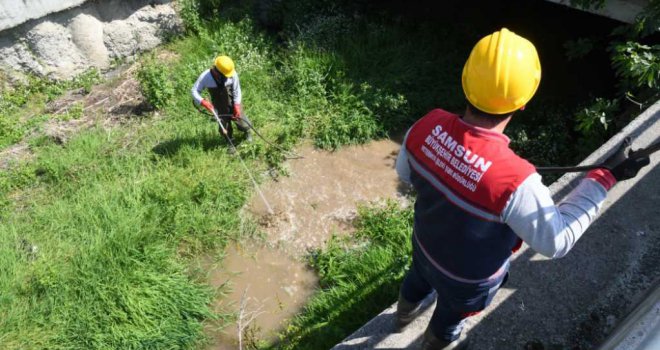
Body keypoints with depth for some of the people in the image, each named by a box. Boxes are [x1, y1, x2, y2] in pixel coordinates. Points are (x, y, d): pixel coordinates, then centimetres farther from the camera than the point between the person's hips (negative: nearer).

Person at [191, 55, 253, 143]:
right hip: (220, 109, 1)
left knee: (241, 122, 15)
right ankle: (231, 141, 45)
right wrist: (203, 102, -35)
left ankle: (248, 132, 51)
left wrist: (237, 106, -15)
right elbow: (194, 90, -18)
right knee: (224, 129, 13)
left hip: (233, 105, 0)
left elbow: (237, 90, -12)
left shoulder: (232, 74, -25)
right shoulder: (205, 76, -25)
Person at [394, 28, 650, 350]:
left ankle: (404, 314, 73)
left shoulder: (426, 126, -29)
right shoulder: (514, 179, -44)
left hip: (425, 243, 4)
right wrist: (604, 178, -23)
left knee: (417, 280, 38)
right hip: (468, 276, -4)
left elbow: (404, 173, -8)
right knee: (451, 314, 32)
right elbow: (557, 241, -26)